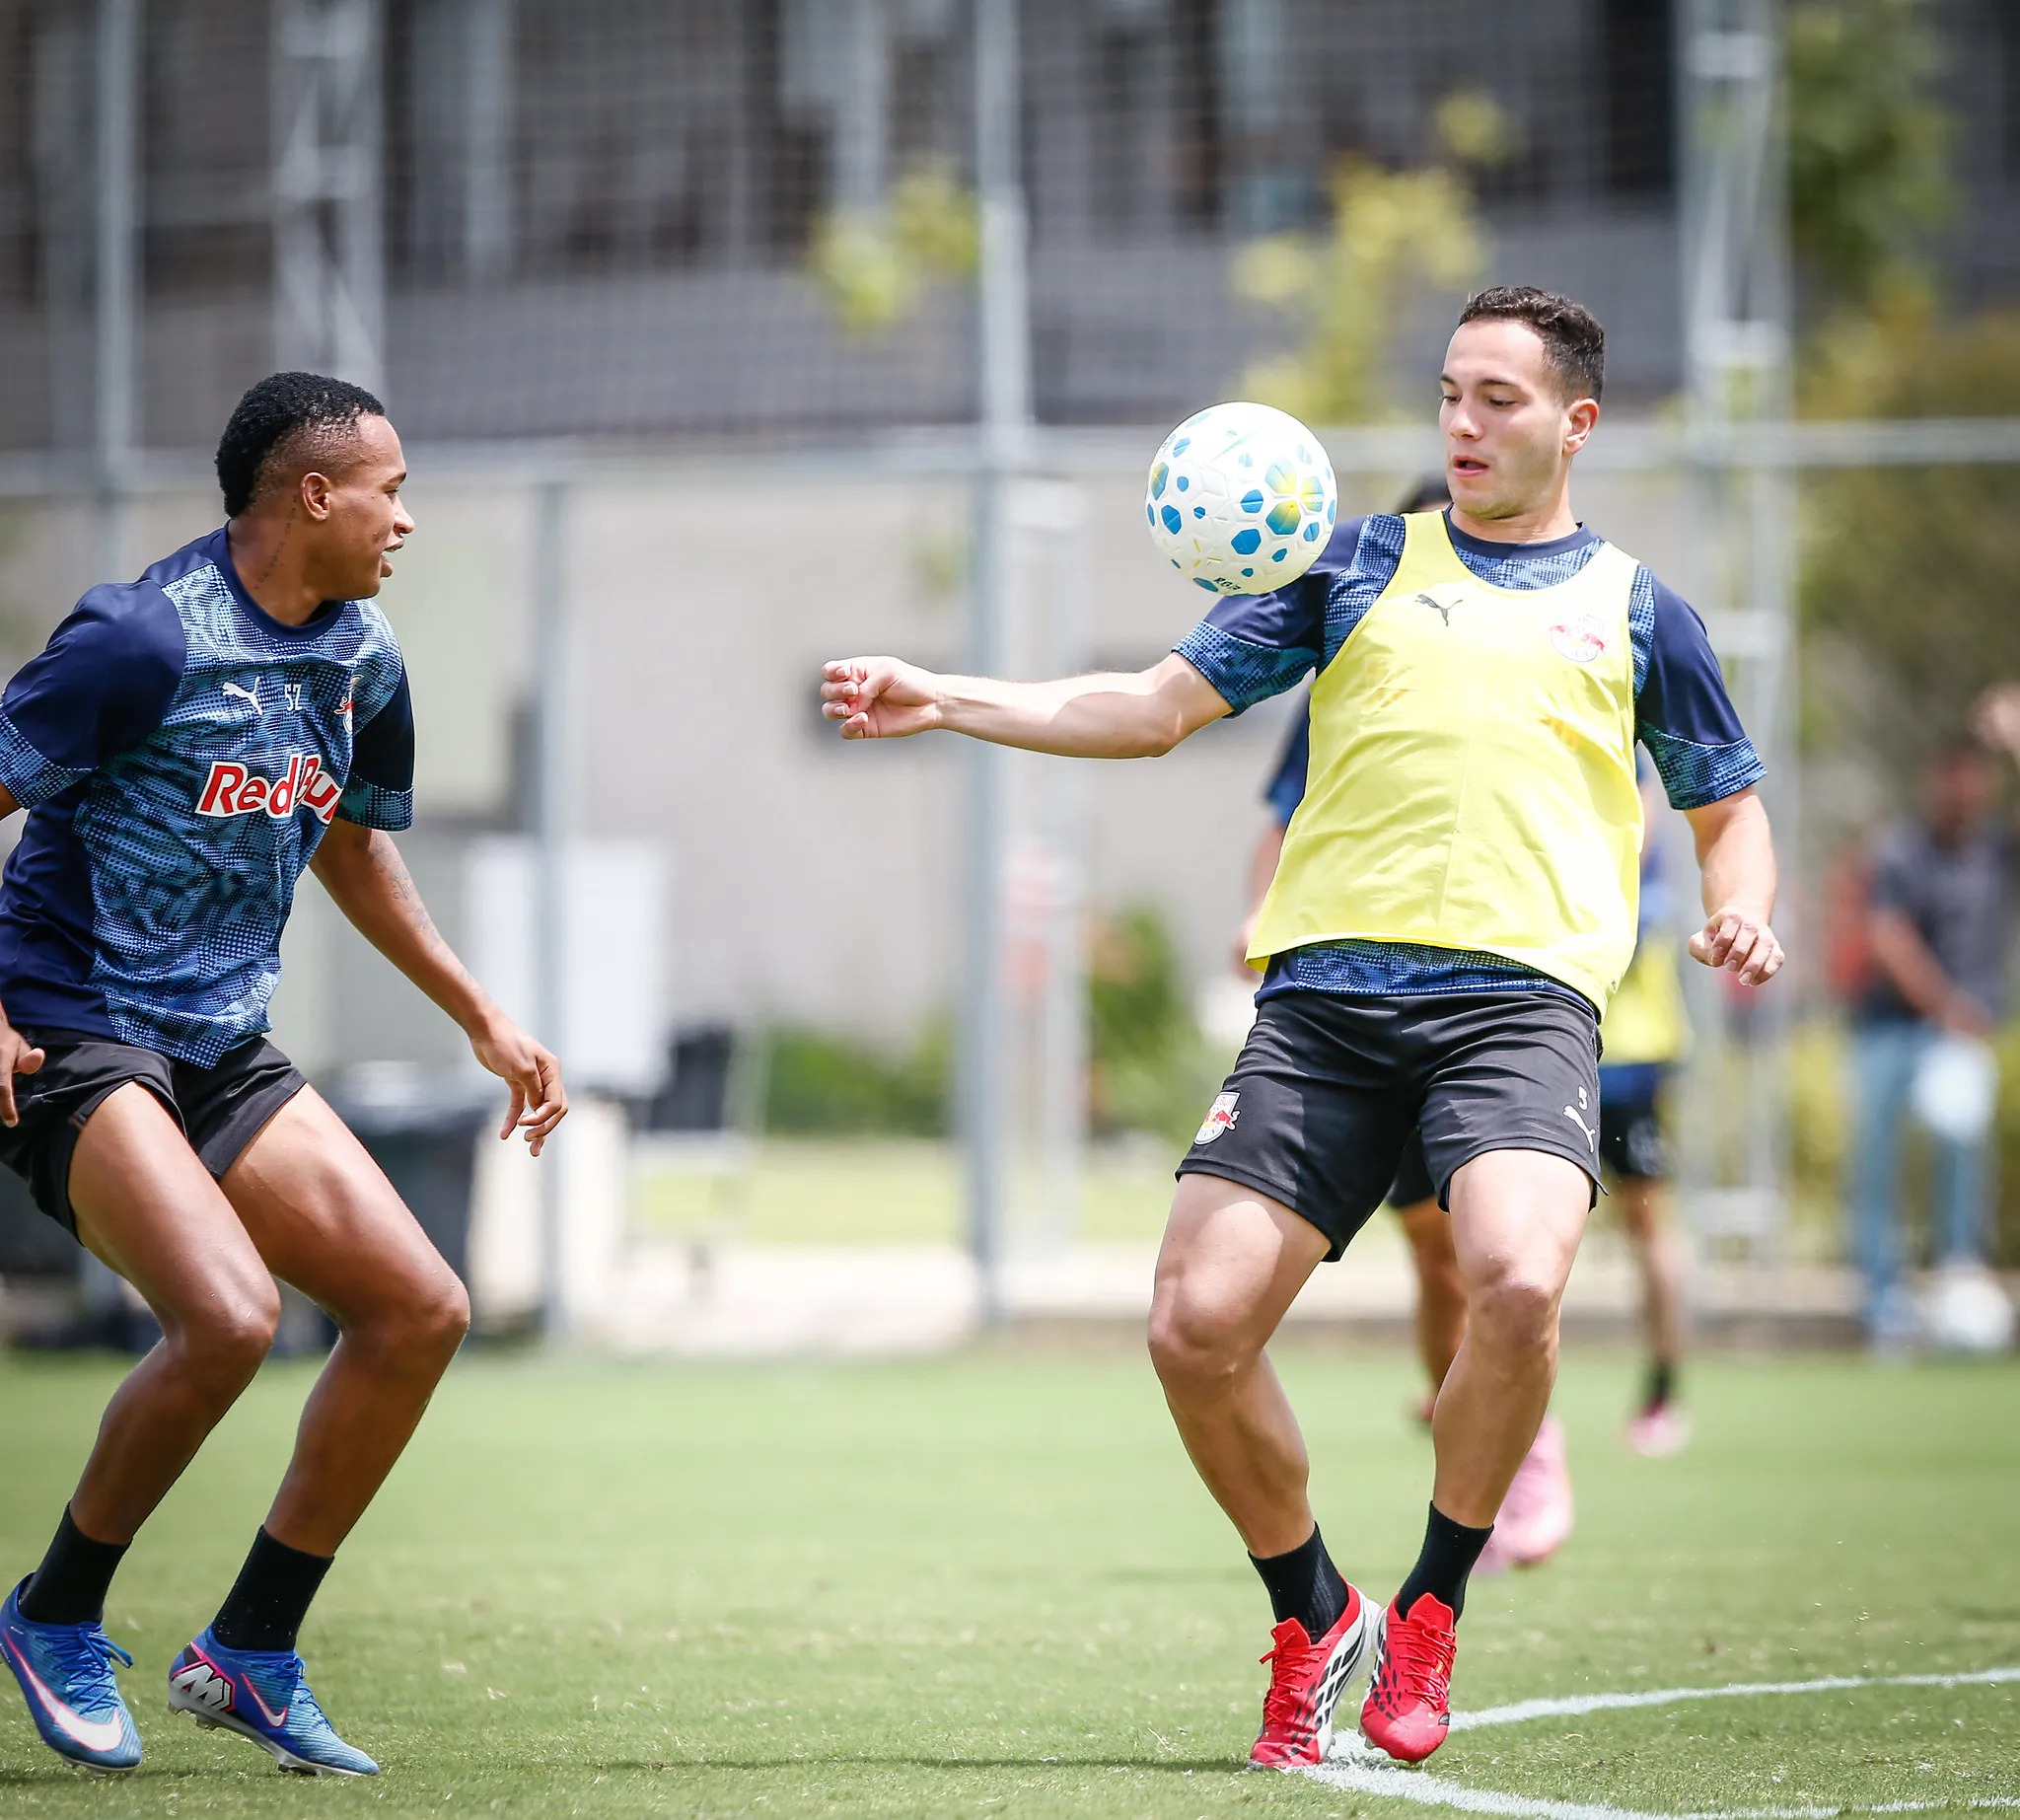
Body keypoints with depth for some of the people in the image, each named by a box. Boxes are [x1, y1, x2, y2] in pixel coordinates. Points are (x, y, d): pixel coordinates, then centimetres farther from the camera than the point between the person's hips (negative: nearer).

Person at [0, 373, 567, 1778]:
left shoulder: (365, 658, 9)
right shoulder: (147, 636, -17)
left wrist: (482, 1018, 27)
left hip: (226, 1048, 8)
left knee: (422, 1310, -2)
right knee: (229, 1315, -27)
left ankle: (251, 1650, 9)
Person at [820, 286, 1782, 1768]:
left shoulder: (1635, 611, 16)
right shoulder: (1360, 565, 17)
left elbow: (1730, 809, 24)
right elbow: (1158, 708, 14)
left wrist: (1741, 914, 2)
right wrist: (946, 701, 4)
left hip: (1519, 994, -2)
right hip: (1325, 997, 2)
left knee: (1517, 1283, -30)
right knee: (1197, 1324, -12)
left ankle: (1431, 1617, -6)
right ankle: (1314, 1619, 14)